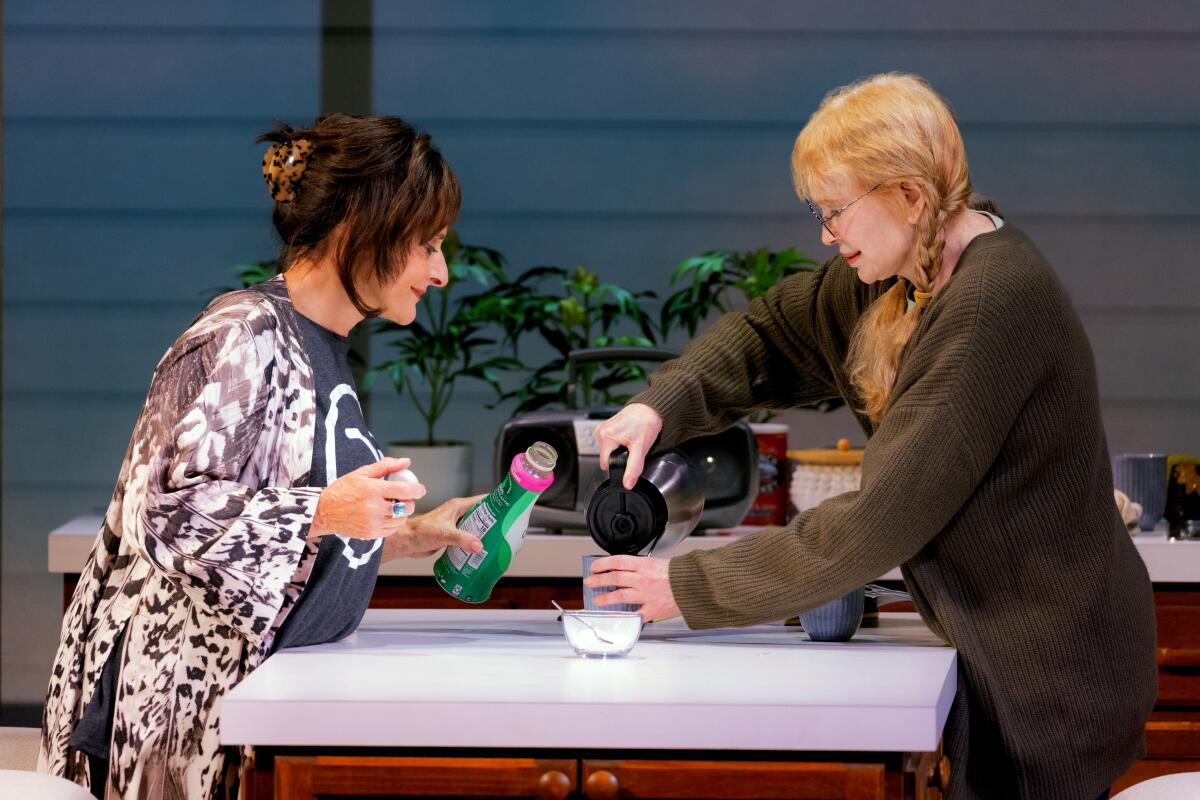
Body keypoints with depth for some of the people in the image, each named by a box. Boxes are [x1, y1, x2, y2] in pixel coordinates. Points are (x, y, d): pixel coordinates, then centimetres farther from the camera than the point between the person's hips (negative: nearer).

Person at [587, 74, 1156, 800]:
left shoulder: (992, 309, -25)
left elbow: (880, 523, -26)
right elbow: (773, 333, 14)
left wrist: (691, 587, -19)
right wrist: (661, 406, -7)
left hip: (1053, 668, -9)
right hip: (996, 650, 9)